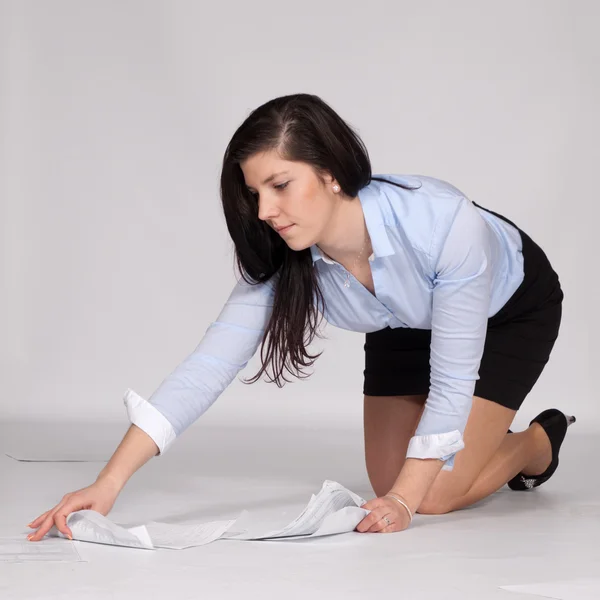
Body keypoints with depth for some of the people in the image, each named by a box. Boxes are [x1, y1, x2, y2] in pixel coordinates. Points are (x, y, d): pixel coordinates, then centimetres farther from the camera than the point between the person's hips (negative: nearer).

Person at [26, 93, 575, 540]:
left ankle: (540, 442, 17)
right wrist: (108, 485, -41)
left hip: (513, 308, -5)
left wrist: (406, 500, -34)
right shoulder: (281, 261, -29)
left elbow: (452, 381, -35)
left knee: (436, 496, -12)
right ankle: (486, 443, 33)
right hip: (406, 324, 5)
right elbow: (208, 366, -33)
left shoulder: (444, 222, -43)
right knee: (388, 484, 4)